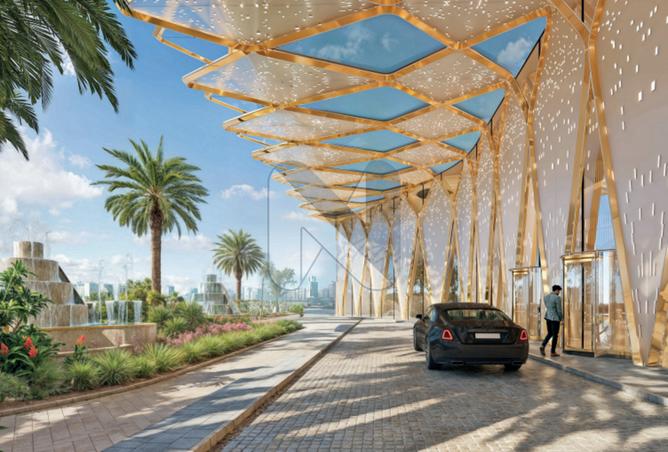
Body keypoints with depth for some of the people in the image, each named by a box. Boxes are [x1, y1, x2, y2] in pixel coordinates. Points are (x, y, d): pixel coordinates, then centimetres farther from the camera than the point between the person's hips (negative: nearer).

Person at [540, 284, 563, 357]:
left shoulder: (546, 297, 7)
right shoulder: (557, 298, -16)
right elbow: (559, 310, -14)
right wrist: (562, 319, -3)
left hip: (548, 317, 7)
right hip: (555, 318, -7)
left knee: (550, 334, 16)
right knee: (555, 335, 5)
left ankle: (543, 346, -5)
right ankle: (553, 352, 10)